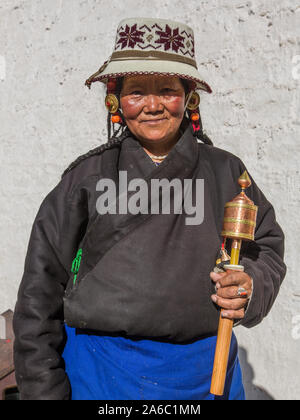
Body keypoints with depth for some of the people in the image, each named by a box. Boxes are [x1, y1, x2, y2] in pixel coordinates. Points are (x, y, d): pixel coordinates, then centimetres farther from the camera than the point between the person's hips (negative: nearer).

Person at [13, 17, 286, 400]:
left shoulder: (225, 172, 1)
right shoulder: (87, 177, -2)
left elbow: (267, 247, 12)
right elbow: (41, 290, 0)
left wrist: (251, 286, -11)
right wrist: (43, 389, 0)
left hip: (207, 371, 2)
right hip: (103, 374, -1)